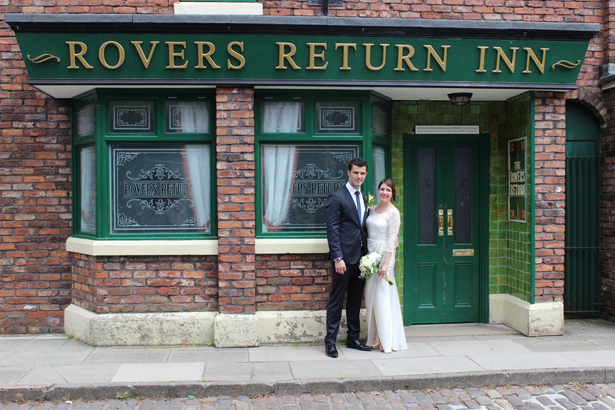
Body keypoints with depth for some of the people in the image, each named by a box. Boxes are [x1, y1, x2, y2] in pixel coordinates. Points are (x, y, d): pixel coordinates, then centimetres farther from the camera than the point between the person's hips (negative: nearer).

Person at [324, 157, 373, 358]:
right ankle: (330, 341, 8)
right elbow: (332, 230, -11)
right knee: (336, 300, 0)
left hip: (361, 257, 7)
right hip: (344, 257, -7)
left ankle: (353, 338, 24)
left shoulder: (364, 198, 16)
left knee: (356, 300, 13)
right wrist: (338, 257, -17)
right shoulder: (336, 197, -6)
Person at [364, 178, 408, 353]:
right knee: (371, 296, 7)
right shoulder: (372, 209, 11)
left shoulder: (393, 212, -7)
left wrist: (386, 264, -17)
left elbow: (391, 240, -12)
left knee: (382, 296, -4)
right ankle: (375, 337, 16)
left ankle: (387, 339, 6)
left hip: (384, 255, -6)